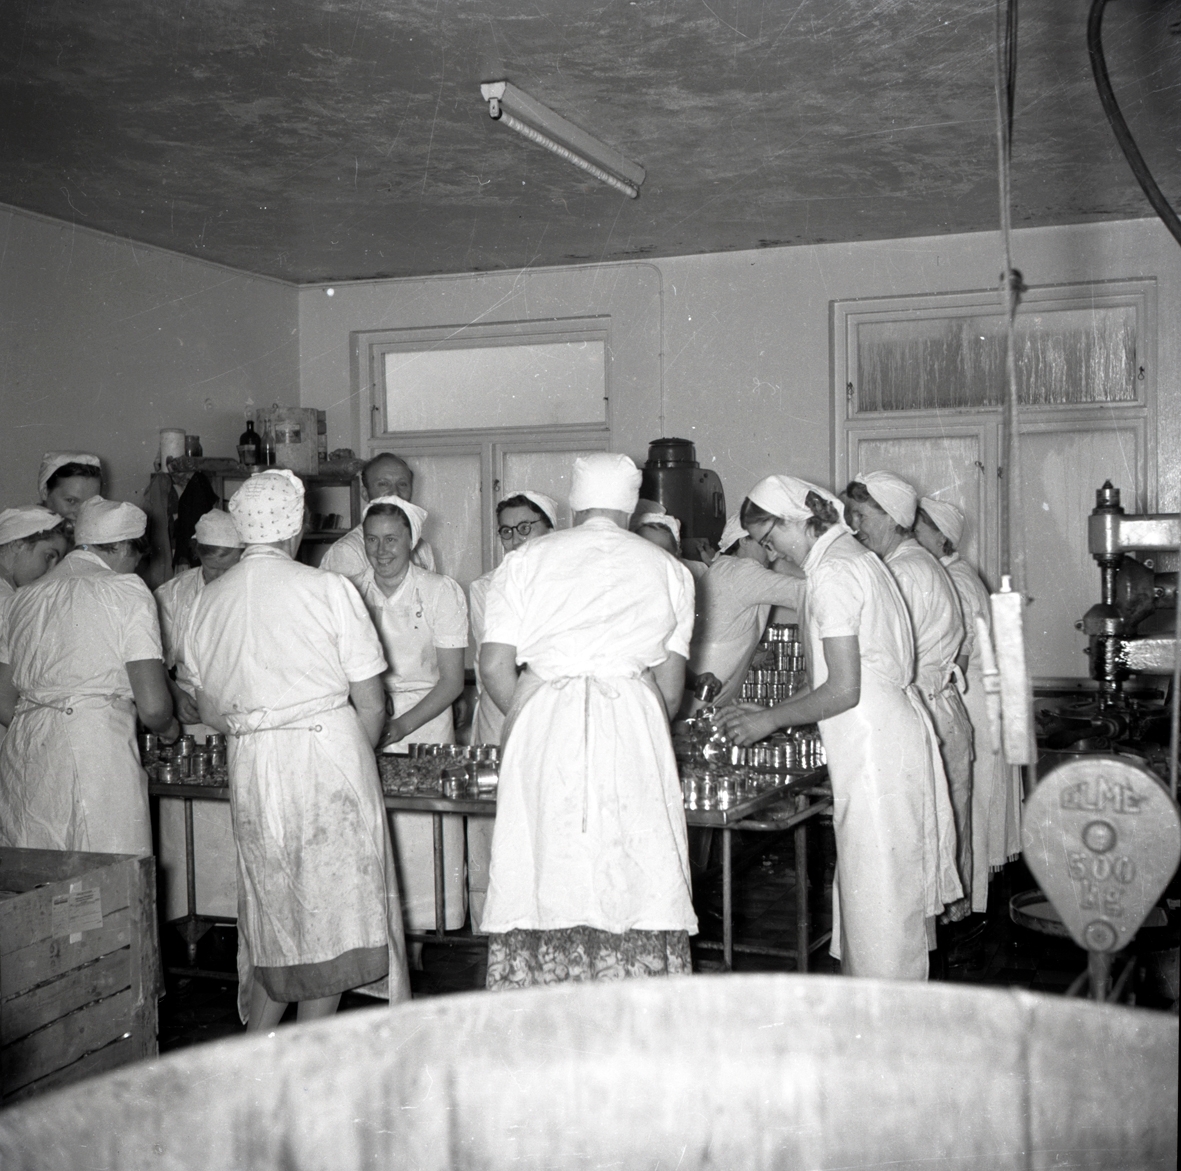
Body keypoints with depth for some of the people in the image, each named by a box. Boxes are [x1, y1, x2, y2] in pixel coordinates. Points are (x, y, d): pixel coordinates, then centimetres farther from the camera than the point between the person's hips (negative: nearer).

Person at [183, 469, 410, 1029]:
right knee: (332, 906, 5)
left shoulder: (209, 599, 6)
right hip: (330, 753, -4)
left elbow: (209, 712, 13)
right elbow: (370, 703, -5)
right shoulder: (327, 588, -7)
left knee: (272, 910, 16)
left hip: (251, 767, 5)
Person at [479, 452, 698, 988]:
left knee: (541, 882, 4)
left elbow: (494, 667, 5)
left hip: (541, 723, 1)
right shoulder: (668, 570, 14)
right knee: (635, 882, 3)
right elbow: (670, 687, 12)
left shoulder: (525, 561, 12)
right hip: (634, 725, 0)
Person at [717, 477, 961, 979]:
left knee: (876, 899, -2)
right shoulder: (852, 557, 15)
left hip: (875, 749, -10)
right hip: (889, 733, 10)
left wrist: (771, 719, -6)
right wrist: (771, 712, 17)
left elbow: (843, 691, -19)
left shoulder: (832, 574, -15)